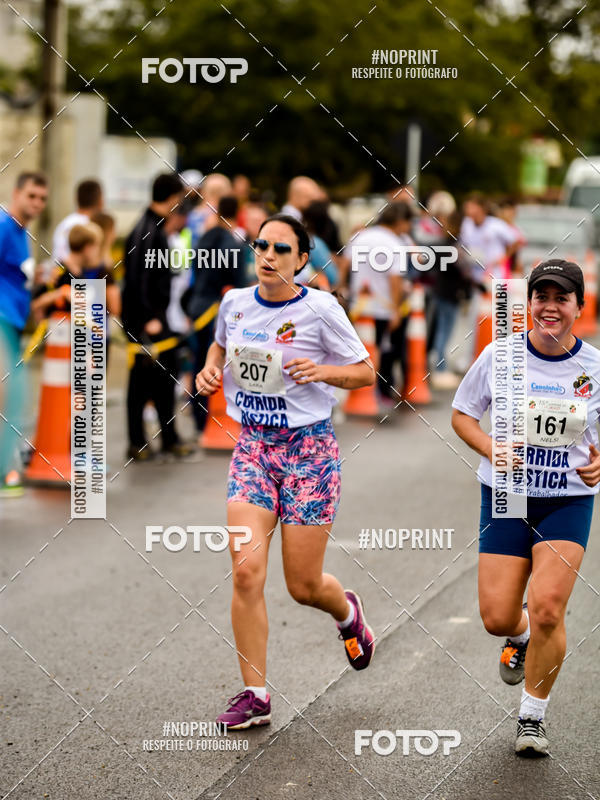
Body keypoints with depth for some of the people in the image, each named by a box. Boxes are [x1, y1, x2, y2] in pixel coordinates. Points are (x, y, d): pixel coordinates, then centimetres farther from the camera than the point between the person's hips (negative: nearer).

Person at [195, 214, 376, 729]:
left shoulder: (321, 309, -9)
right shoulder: (235, 303, 3)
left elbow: (366, 373, -2)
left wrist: (322, 371, -20)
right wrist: (211, 369, 4)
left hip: (308, 448, -3)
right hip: (253, 446, 3)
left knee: (304, 586, 2)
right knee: (246, 570, -12)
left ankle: (348, 611, 40)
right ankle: (254, 696, -3)